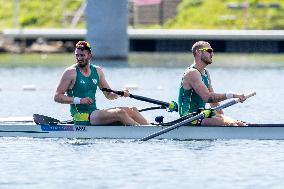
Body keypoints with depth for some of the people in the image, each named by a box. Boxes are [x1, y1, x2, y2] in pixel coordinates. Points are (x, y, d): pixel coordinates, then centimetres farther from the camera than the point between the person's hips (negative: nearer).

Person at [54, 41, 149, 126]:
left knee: (132, 111, -6)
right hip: (82, 118, -7)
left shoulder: (97, 71, 12)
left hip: (94, 112, 7)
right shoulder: (71, 72, -6)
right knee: (120, 113, -23)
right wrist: (79, 100, -19)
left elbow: (108, 95, 19)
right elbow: (57, 96, -9)